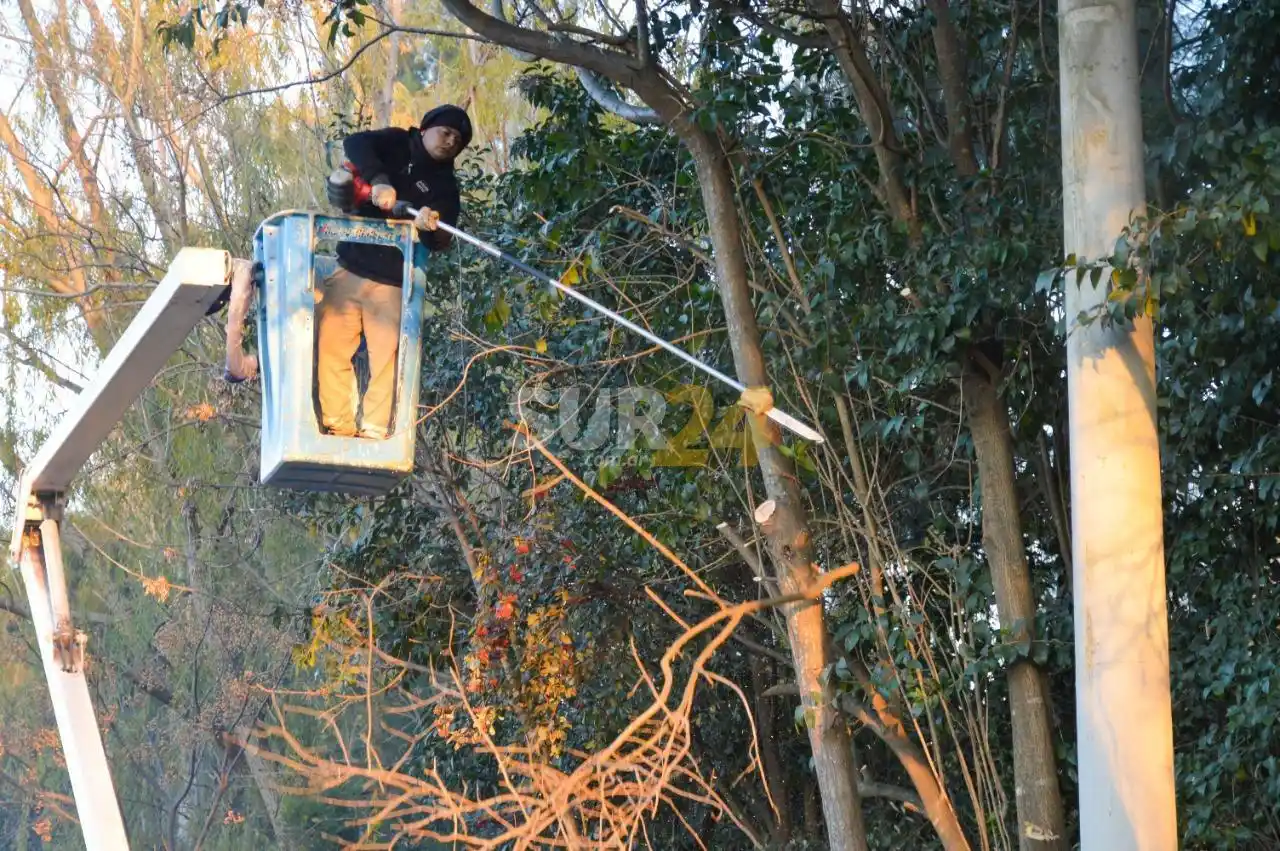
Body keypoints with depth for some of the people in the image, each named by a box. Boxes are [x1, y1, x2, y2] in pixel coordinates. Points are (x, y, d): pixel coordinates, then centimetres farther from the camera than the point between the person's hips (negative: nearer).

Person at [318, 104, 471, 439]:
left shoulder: (445, 186, 6)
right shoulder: (396, 144, 8)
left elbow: (441, 242, -6)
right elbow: (355, 143, -12)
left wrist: (431, 227, -29)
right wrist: (378, 180, -27)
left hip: (392, 282, -1)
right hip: (349, 268, 1)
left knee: (385, 358, -8)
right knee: (331, 348, 0)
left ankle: (375, 431, -2)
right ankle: (337, 425, 8)